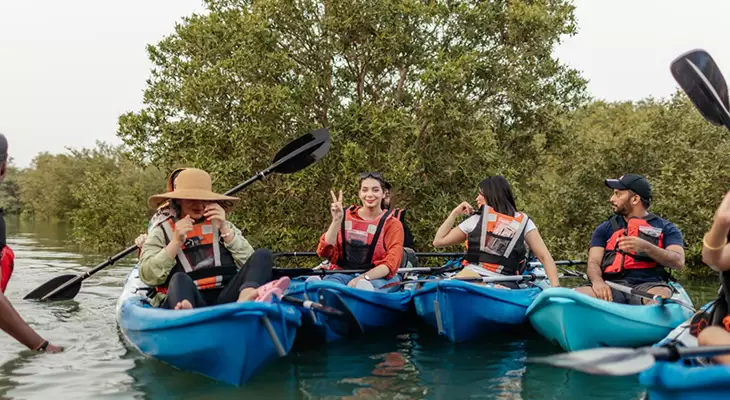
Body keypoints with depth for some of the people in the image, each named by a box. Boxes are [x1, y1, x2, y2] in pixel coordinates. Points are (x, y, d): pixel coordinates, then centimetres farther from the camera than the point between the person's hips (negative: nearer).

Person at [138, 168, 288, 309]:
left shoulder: (222, 225, 22)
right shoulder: (161, 232, 15)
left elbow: (250, 262, 9)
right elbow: (148, 277, 2)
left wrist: (224, 229, 1)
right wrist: (176, 242, -5)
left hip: (224, 300, 3)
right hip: (185, 300, -2)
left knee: (263, 255, -19)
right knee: (179, 280, -36)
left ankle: (245, 301, -52)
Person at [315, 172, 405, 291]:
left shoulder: (392, 224, 5)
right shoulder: (346, 216, 12)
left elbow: (391, 263, -6)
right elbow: (325, 252, 2)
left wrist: (363, 277, -23)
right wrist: (336, 221, -10)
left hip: (379, 276, -1)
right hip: (343, 274, 1)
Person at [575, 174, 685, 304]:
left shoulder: (665, 228, 15)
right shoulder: (605, 229, 21)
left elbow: (678, 262, -1)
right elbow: (593, 262, 10)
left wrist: (645, 247, -19)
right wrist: (597, 281, -14)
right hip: (612, 287, 2)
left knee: (661, 296, -39)